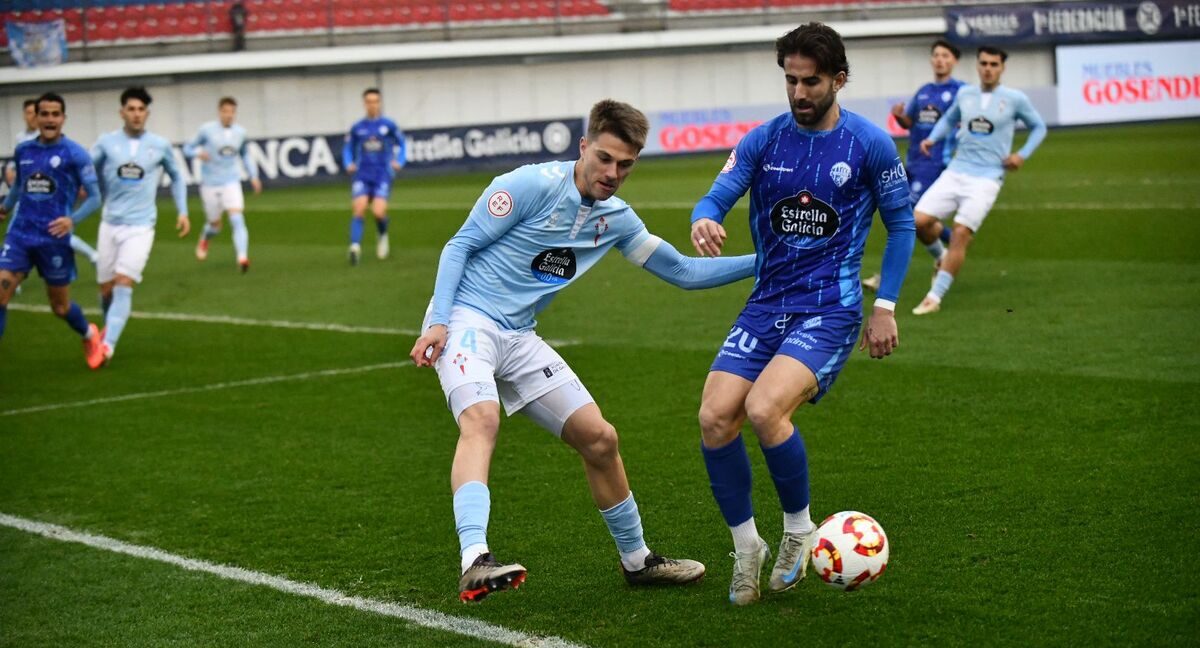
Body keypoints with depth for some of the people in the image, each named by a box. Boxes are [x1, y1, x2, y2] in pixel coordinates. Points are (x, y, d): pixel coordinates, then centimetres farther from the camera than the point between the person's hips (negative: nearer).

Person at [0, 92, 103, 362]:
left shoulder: (74, 154, -7)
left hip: (54, 238, -3)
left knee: (60, 306, 10)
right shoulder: (23, 150, 6)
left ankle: (89, 335, 42)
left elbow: (94, 197, -6)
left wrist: (72, 219, -22)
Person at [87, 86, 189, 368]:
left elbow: (176, 177, 16)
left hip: (140, 226, -2)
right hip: (110, 224, 2)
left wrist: (183, 212, 10)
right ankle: (110, 327, 37)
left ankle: (107, 345, -23)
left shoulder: (160, 145, 1)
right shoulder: (106, 142, 0)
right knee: (106, 288, 8)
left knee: (124, 284, -17)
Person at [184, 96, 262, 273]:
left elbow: (245, 155, 21)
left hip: (231, 183, 1)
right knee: (215, 224, 11)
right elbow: (187, 148, 1)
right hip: (210, 184, -1)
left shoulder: (240, 132, 4)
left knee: (237, 219, -19)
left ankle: (242, 258, -29)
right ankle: (205, 239, 47)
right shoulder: (207, 130, -6)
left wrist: (253, 176, 12)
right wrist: (198, 152, -21)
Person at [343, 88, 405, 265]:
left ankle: (383, 235, 19)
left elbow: (401, 143, 15)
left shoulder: (388, 125, 1)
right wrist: (349, 164, -2)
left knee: (378, 212, -15)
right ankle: (355, 247, -20)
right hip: (362, 175, 1)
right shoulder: (357, 128, 4)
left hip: (383, 175, -1)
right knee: (358, 208, -19)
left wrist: (398, 161, 1)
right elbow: (348, 149, 16)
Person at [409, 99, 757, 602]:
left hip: (519, 339, 7)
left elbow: (683, 271, 17)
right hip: (465, 320, -7)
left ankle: (636, 560, 26)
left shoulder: (616, 219, 9)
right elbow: (461, 245, -9)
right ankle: (474, 562, -50)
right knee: (481, 420, -34)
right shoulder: (532, 185, -12)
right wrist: (438, 322, -18)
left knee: (599, 438, 7)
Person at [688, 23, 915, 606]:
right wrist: (704, 220, -27)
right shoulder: (764, 140, 5)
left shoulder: (869, 144, -3)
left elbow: (901, 223, 6)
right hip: (765, 304, 4)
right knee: (714, 417, -12)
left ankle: (799, 532, 1)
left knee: (764, 410, -25)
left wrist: (885, 305, 1)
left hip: (831, 308, -4)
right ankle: (746, 549, 9)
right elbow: (717, 197, -1)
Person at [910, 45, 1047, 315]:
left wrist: (1022, 155, -1)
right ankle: (941, 257, 24)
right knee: (919, 221, -9)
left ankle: (935, 297, -11)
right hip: (956, 172, 4)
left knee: (961, 233, -18)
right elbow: (949, 119, 28)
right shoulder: (965, 94, 9)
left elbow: (1039, 127, 13)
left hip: (986, 178, -4)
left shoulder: (1015, 99, -1)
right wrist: (932, 139, 9)